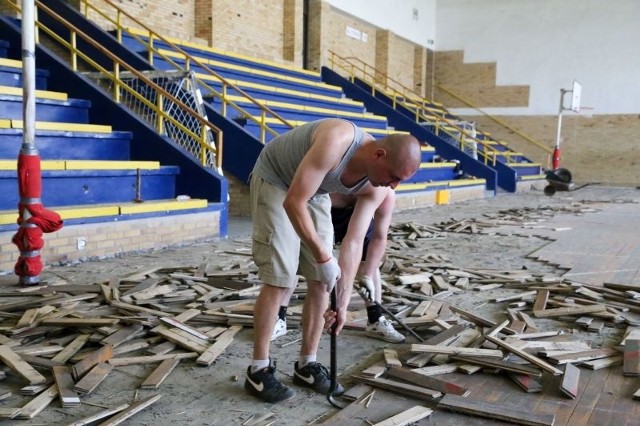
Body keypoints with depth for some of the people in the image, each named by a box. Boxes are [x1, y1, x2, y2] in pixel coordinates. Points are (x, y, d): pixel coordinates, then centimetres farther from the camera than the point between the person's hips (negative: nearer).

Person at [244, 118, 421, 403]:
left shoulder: (375, 187, -15)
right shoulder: (336, 142, -37)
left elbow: (354, 242, -12)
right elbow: (293, 202, -37)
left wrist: (342, 303, -13)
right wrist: (323, 257, -34)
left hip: (314, 194, 7)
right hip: (274, 182, -7)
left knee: (320, 282, 1)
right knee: (279, 280, -11)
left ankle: (306, 365, 14)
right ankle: (258, 371, 0)